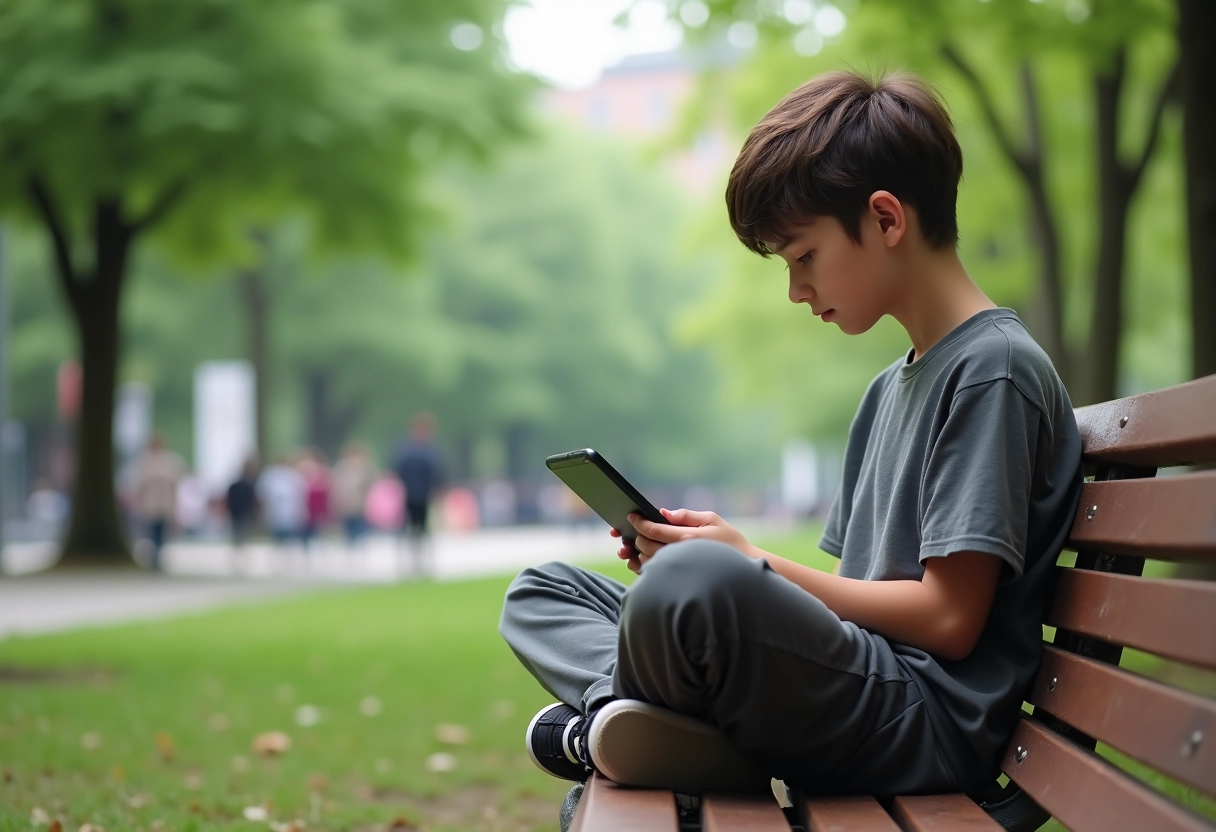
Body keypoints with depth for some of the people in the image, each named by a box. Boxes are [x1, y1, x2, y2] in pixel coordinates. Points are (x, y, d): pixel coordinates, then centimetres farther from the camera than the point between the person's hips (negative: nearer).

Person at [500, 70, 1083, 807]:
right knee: (543, 593, 15)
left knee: (693, 581, -38)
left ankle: (600, 725, -7)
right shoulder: (890, 389, 21)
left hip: (930, 725, -10)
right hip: (855, 689, 10)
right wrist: (692, 562, 4)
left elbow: (948, 619, -14)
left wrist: (754, 567, -9)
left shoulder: (995, 368, -8)